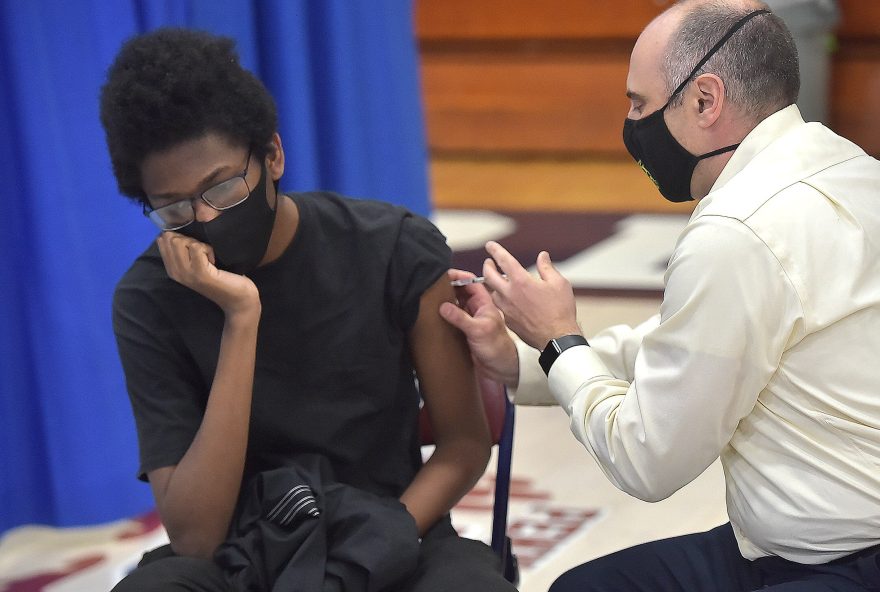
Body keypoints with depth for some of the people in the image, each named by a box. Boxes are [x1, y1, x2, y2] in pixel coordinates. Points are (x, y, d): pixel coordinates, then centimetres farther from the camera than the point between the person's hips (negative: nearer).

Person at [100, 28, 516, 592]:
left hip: (389, 539, 0)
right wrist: (241, 321, -23)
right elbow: (195, 537, -16)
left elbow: (464, 444, 1)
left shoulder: (398, 251, -7)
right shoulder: (149, 301, -9)